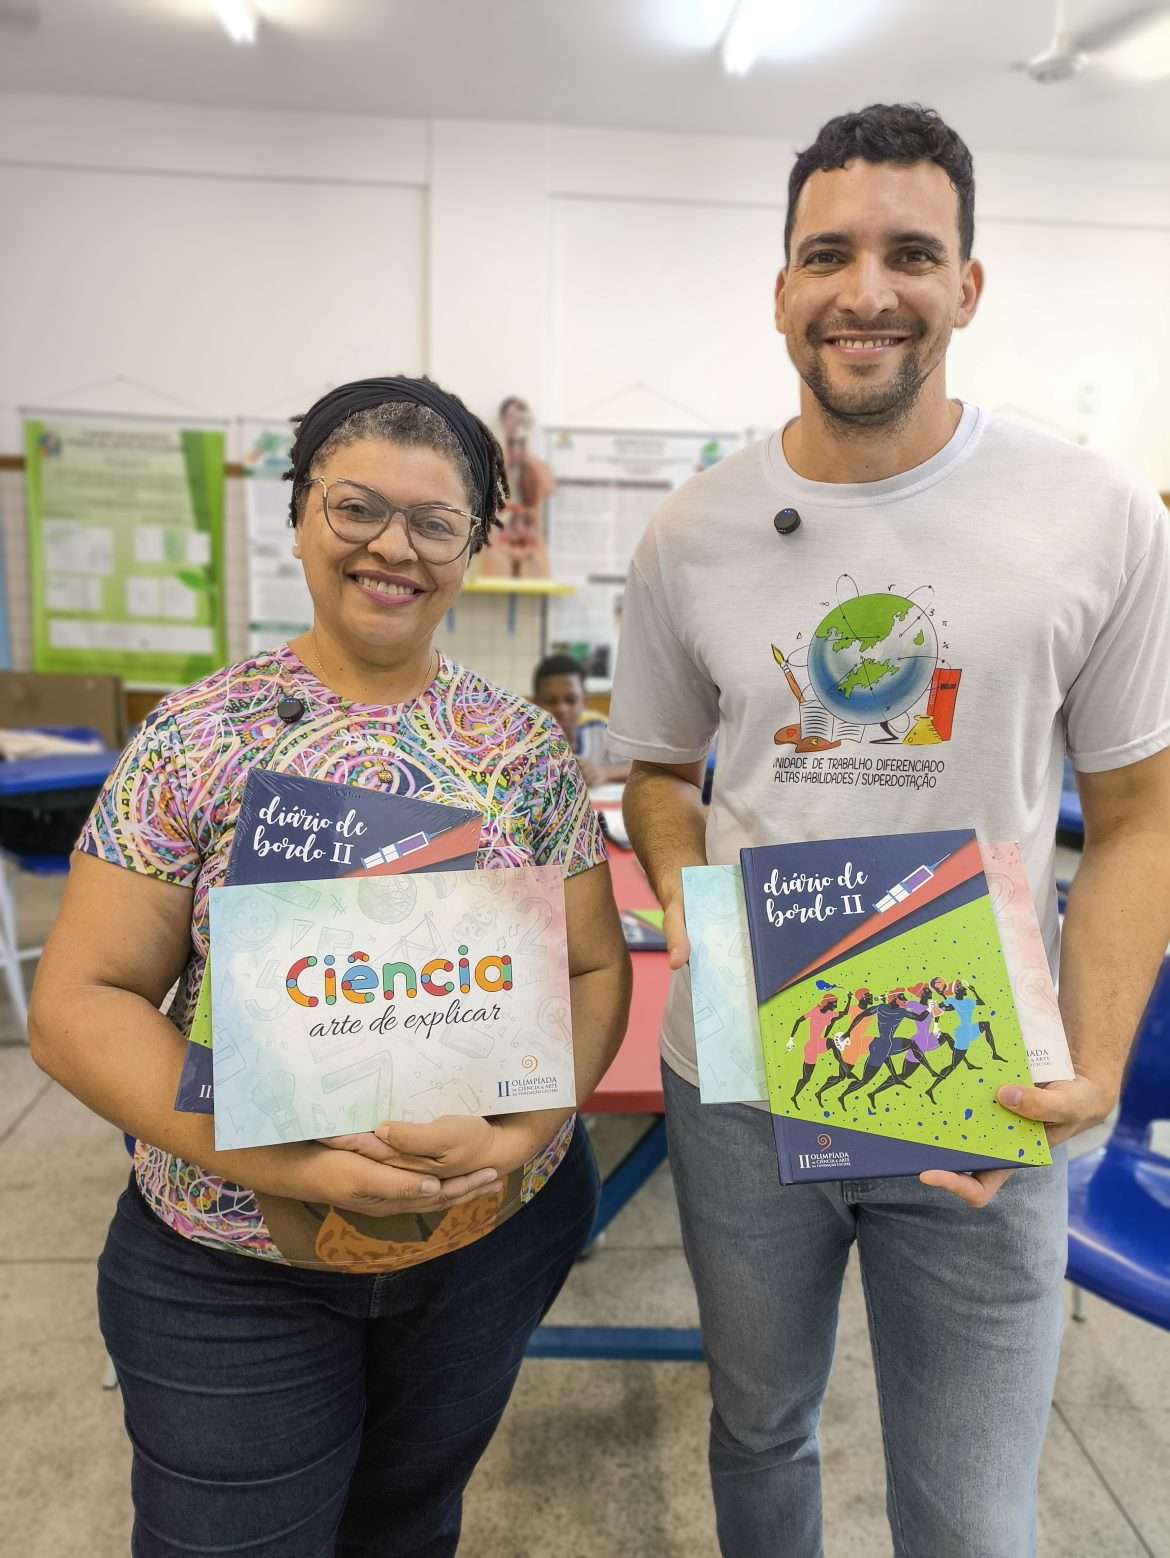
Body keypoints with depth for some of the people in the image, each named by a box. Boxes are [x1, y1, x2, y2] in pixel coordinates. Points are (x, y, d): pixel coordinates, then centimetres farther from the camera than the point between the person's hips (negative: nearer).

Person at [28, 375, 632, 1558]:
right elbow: (77, 1003, -11)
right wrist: (277, 1157, -23)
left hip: (499, 1233, 3)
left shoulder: (525, 748, -6)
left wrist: (522, 1131, -20)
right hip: (228, 1268, -2)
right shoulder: (195, 739, -11)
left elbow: (597, 970, -2)